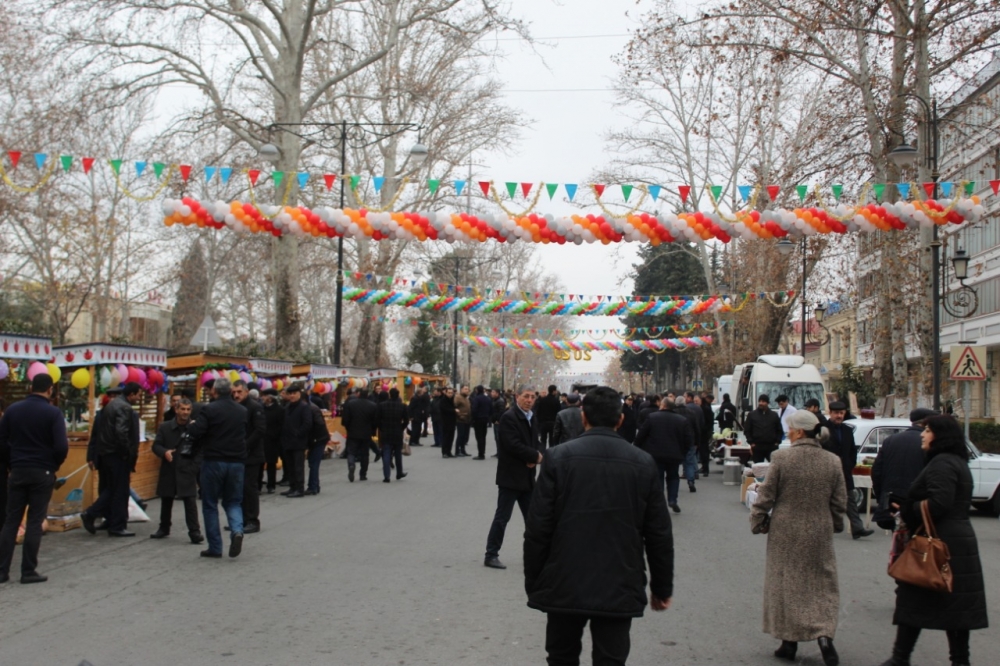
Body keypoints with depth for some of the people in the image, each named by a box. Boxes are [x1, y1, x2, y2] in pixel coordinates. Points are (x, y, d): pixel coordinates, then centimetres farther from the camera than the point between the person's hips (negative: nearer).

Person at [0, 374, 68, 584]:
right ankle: (28, 571, 5)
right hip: (42, 473, -3)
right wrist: (54, 465, 3)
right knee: (34, 522, 2)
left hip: (17, 472, 4)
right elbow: (61, 447, -15)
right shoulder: (53, 412, -10)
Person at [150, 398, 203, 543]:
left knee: (190, 501, -9)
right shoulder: (165, 427, 4)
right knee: (166, 500, 15)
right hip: (168, 470, 3)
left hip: (187, 470, -3)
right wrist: (164, 452, -19)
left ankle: (194, 531, -6)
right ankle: (164, 528, 33)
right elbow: (156, 446, 2)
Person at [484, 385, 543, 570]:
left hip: (527, 477, 8)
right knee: (502, 517, -3)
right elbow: (513, 445, -23)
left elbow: (536, 442, 12)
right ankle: (491, 555, 6)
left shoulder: (532, 417, 13)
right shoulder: (509, 417, -14)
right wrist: (536, 456, -13)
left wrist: (535, 457, -10)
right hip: (510, 476, -8)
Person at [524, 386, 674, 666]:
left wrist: (533, 583, 4)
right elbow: (659, 534, 2)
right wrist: (662, 587, 13)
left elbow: (537, 528, -7)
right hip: (620, 588, 1)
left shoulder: (558, 457, -7)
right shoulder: (643, 463, -2)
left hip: (565, 585, 0)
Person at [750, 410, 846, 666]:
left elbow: (766, 496, -9)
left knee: (787, 584, 10)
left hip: (785, 533, -2)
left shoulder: (781, 458, -13)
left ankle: (789, 642, 16)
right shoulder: (832, 462, -3)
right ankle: (824, 635, -5)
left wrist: (758, 522, 6)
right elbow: (840, 502, 4)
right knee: (822, 586, 11)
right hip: (819, 534, 2)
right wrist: (834, 526, 20)